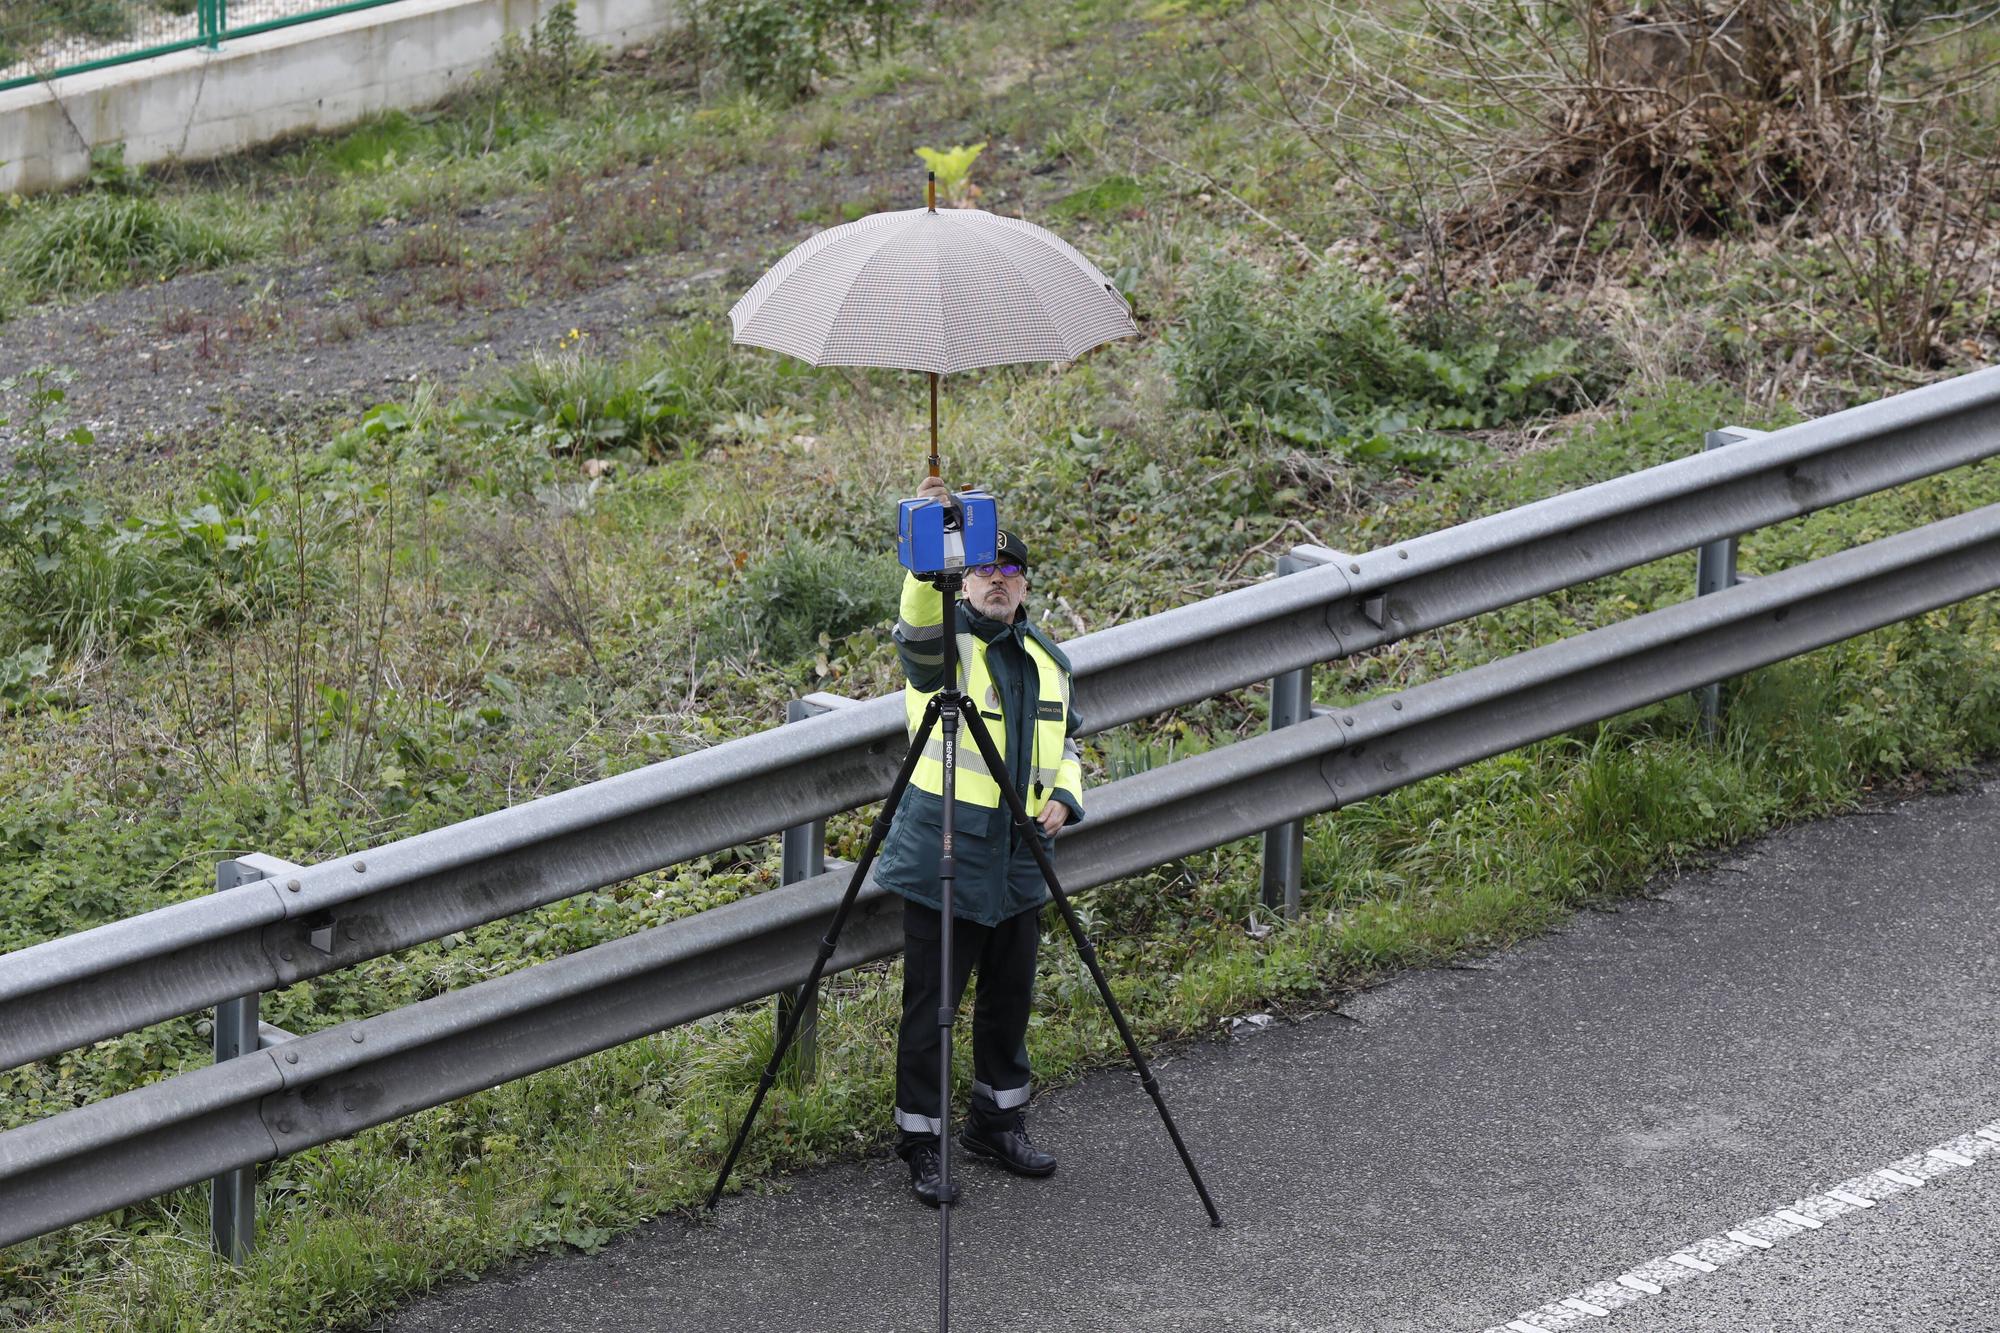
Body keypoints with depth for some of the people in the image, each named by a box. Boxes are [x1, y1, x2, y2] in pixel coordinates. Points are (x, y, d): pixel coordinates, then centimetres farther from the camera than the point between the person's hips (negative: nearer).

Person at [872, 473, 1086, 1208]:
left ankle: (1000, 1121, 30)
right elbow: (917, 624, -32)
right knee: (930, 1004, -2)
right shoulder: (946, 641, -7)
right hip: (944, 855, -6)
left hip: (1018, 864, 6)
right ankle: (921, 1142, 6)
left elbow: (1066, 742, 22)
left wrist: (1063, 798, 1)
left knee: (1011, 998, 15)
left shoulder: (1049, 658, 12)